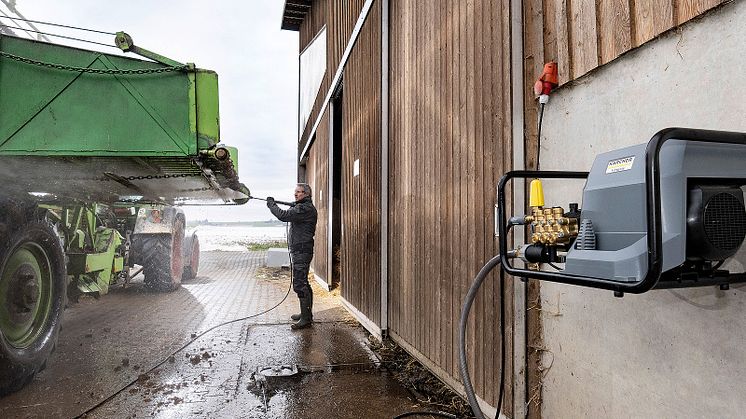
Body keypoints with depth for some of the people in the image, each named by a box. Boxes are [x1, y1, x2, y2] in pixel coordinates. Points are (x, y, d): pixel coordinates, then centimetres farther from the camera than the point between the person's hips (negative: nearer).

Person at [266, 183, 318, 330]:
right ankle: (306, 313, 29)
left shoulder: (305, 208, -16)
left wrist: (271, 204, -8)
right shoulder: (305, 207, 20)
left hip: (301, 252, -11)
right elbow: (289, 216, 21)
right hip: (300, 251, 11)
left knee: (300, 284, -10)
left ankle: (306, 319, -5)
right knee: (303, 283, 18)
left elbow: (283, 215, -23)